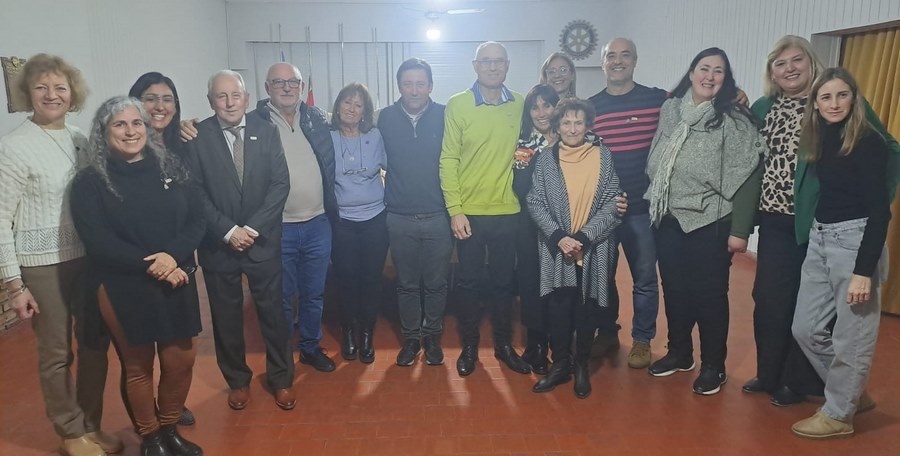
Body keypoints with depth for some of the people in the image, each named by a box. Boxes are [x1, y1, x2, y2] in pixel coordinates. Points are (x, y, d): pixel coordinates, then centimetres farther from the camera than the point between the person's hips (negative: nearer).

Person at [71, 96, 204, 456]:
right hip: (123, 288, -3)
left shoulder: (170, 168, 4)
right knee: (138, 366, 10)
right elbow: (97, 240, -11)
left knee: (182, 361, 8)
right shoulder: (90, 181, -4)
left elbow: (197, 221, 0)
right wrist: (150, 267, -18)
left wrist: (173, 255, -18)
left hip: (177, 282, 3)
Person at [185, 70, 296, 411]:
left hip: (263, 240, 0)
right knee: (226, 316, 12)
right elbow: (195, 192, -6)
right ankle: (237, 380, 33)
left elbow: (280, 184, -6)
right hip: (218, 244, 0)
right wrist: (228, 231, -14)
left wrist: (253, 228, -13)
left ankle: (281, 379, 27)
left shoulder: (267, 132, -2)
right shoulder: (197, 137, -5)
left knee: (272, 311, 8)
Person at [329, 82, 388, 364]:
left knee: (372, 279, 6)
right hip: (341, 221, -1)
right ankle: (348, 332, 26)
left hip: (375, 219, 1)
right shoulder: (327, 138, -2)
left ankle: (367, 334, 23)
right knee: (346, 279, 5)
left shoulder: (375, 136, 1)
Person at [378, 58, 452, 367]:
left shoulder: (445, 116, -3)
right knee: (407, 284, 12)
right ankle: (411, 338, 29)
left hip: (437, 216, -1)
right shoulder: (386, 118, 0)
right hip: (399, 218, 1)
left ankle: (432, 336, 29)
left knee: (436, 283, 10)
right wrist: (390, 194, 4)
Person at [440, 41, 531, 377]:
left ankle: (504, 344, 29)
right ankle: (469, 345, 26)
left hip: (508, 212, 2)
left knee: (503, 281, 13)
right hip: (469, 213, -2)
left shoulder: (521, 105, 4)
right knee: (470, 282, 9)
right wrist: (455, 210, -11)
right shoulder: (458, 104, -3)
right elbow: (448, 159, -5)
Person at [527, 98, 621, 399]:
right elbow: (535, 203, -2)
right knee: (558, 308, 4)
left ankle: (581, 365, 24)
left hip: (594, 251, 0)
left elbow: (612, 204, -3)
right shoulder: (545, 160, 3)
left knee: (587, 309, 7)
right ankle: (560, 364, 21)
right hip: (557, 250, 0)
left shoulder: (603, 156, 2)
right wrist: (559, 237, -14)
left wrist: (584, 238, -13)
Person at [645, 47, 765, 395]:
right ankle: (679, 353, 31)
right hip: (669, 219, 5)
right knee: (674, 289, 13)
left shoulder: (734, 119, -7)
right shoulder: (669, 110, 7)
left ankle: (713, 365, 20)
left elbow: (746, 177, -10)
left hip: (710, 222, -4)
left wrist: (740, 229, -13)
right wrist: (655, 205, 13)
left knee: (709, 294, 4)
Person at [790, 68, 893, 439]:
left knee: (850, 335, 5)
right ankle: (853, 392, 33)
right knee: (806, 328, 11)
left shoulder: (869, 142, -12)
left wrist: (864, 270, -21)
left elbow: (879, 210, -16)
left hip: (854, 241, -7)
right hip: (819, 239, 7)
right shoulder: (819, 139, 8)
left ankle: (838, 414, 22)